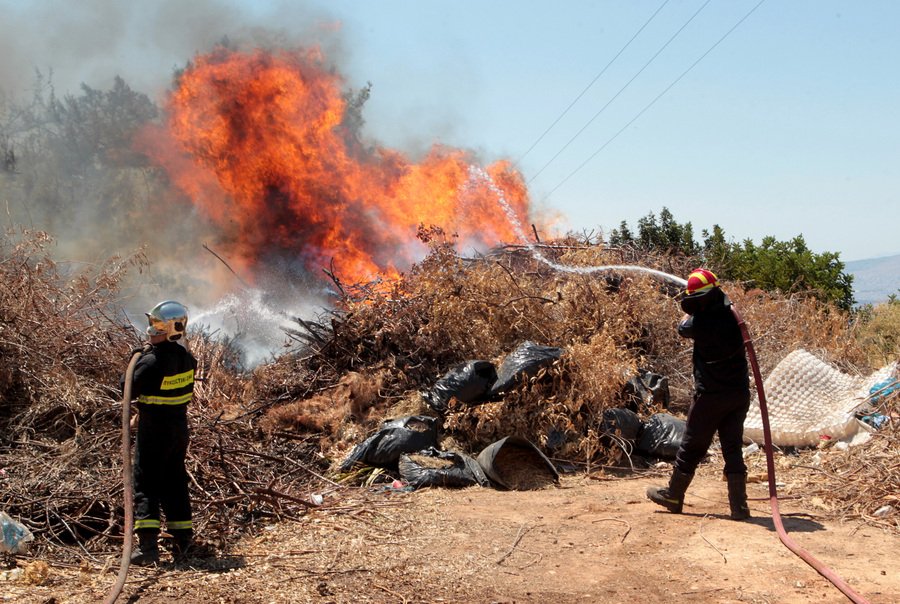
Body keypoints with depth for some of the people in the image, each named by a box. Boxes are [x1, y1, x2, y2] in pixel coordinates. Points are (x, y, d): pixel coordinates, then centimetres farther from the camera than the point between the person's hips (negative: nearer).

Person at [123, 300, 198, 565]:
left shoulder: (152, 361, -23)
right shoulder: (186, 356, 1)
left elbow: (128, 390, -13)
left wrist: (139, 357, -4)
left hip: (154, 430, -7)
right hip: (180, 427, 7)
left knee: (146, 485, -1)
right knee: (175, 482, 16)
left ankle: (148, 545, -7)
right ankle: (183, 540, 18)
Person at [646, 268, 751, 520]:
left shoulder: (700, 321, -14)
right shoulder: (733, 313, -4)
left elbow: (683, 328, 9)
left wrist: (690, 308, 23)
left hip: (711, 395, -4)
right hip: (739, 393, 4)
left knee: (691, 447, 9)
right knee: (733, 448, 10)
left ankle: (673, 496, 23)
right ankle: (739, 506, 8)